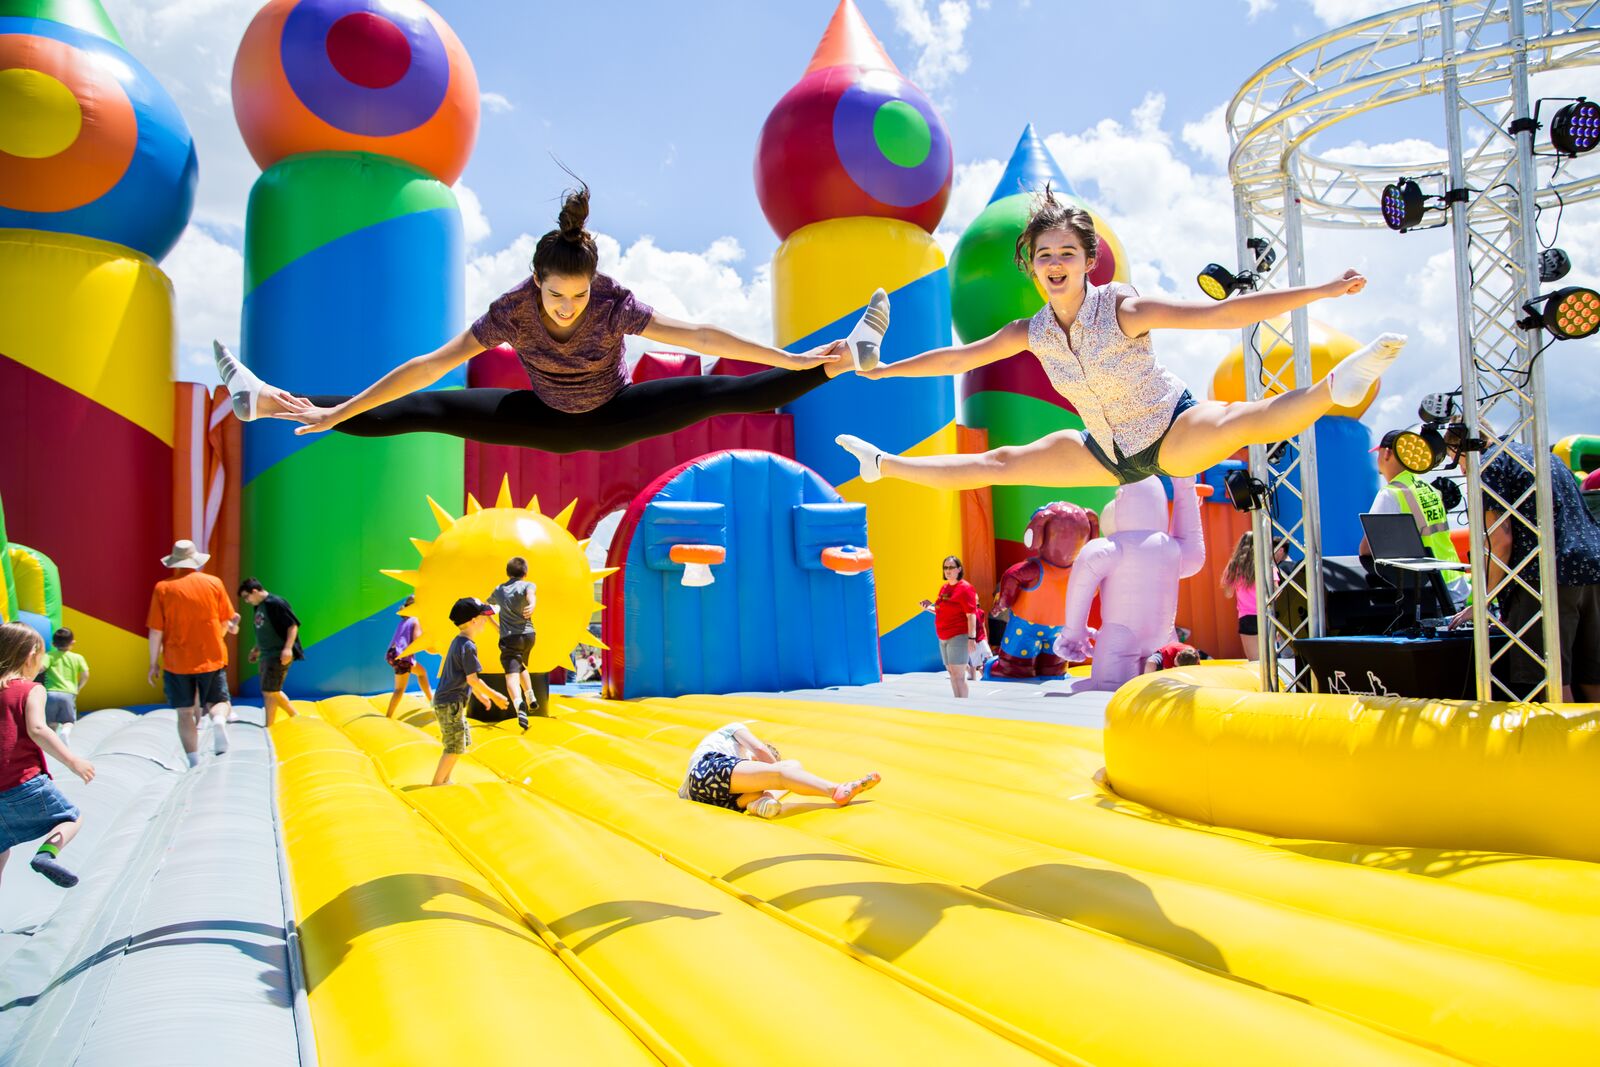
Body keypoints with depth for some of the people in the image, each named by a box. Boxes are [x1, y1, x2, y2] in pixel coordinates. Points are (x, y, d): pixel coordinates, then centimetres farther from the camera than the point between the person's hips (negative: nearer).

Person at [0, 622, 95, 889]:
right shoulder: (31, 690, -5)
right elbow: (37, 729, -21)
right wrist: (72, 760, -20)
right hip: (26, 784, -6)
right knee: (71, 818, 11)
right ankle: (47, 853, -18)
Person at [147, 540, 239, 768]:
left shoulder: (163, 588, -5)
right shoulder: (214, 583, -1)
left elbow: (156, 631, -5)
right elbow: (227, 621, 4)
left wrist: (154, 663, 4)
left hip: (176, 661, 0)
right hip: (211, 658, 1)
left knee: (185, 713, 8)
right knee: (219, 702, 12)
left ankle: (194, 763, 4)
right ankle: (219, 721, -23)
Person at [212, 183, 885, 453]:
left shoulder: (616, 307, -31)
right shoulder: (513, 310, -27)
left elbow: (701, 335, -30)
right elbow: (429, 366, -27)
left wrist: (792, 359, -30)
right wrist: (334, 414, -29)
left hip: (613, 418, -1)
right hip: (545, 420, 1)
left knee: (723, 393, -17)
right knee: (420, 411, -7)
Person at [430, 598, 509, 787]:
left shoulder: (458, 642, 14)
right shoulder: (468, 646, -18)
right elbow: (472, 679, -19)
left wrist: (480, 695, 28)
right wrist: (494, 695, -9)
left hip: (447, 702, 10)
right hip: (450, 703, -10)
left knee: (464, 741, 18)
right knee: (455, 747, -4)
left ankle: (445, 780, 25)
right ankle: (437, 783, 2)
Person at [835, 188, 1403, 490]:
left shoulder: (1123, 309, -25)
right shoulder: (1032, 332, -9)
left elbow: (1222, 312, -30)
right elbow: (957, 357, 3)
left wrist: (1321, 290, -37)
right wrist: (886, 369, 9)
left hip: (1176, 433, -5)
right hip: (1110, 452, 5)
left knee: (1233, 422, -41)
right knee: (997, 463, 11)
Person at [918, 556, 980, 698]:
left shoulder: (965, 588, -9)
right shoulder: (944, 588, 15)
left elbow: (971, 615, -15)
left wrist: (972, 638, -21)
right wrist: (929, 608, 9)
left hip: (958, 637, -8)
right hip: (943, 638, 8)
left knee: (958, 675, -10)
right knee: (952, 674, 11)